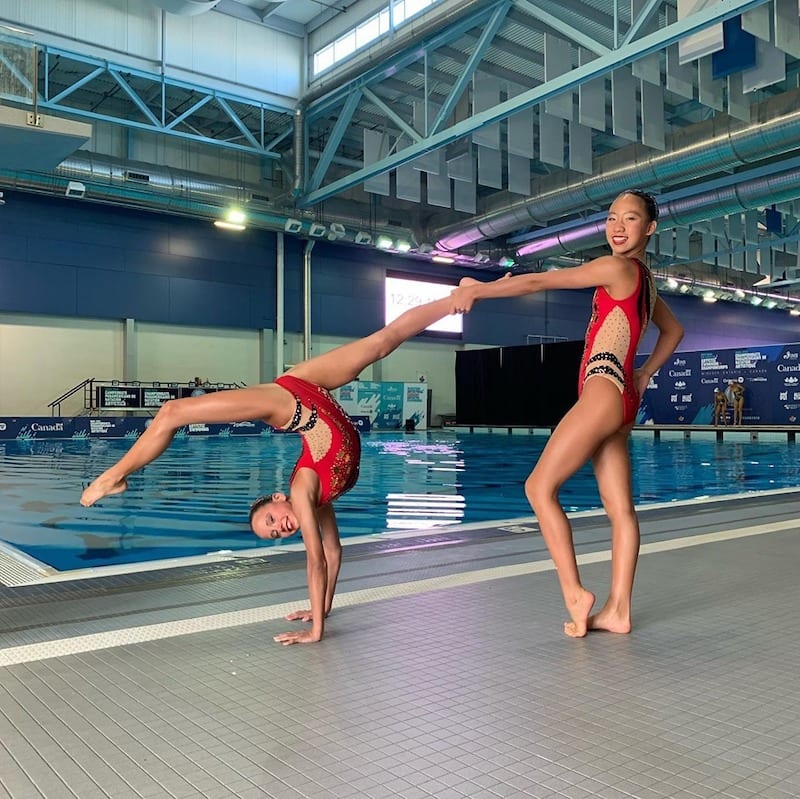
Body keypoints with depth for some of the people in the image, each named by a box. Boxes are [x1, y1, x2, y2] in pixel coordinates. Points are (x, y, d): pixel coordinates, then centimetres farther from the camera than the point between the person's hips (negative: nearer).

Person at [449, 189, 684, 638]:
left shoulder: (618, 268, -6)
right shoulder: (644, 280, 22)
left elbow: (540, 282, -9)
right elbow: (674, 331, 37)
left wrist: (478, 291, -6)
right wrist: (643, 376, 27)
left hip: (604, 391, -10)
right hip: (622, 400, 10)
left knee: (540, 487, -8)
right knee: (620, 508, 6)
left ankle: (575, 594, -8)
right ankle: (618, 610, 9)